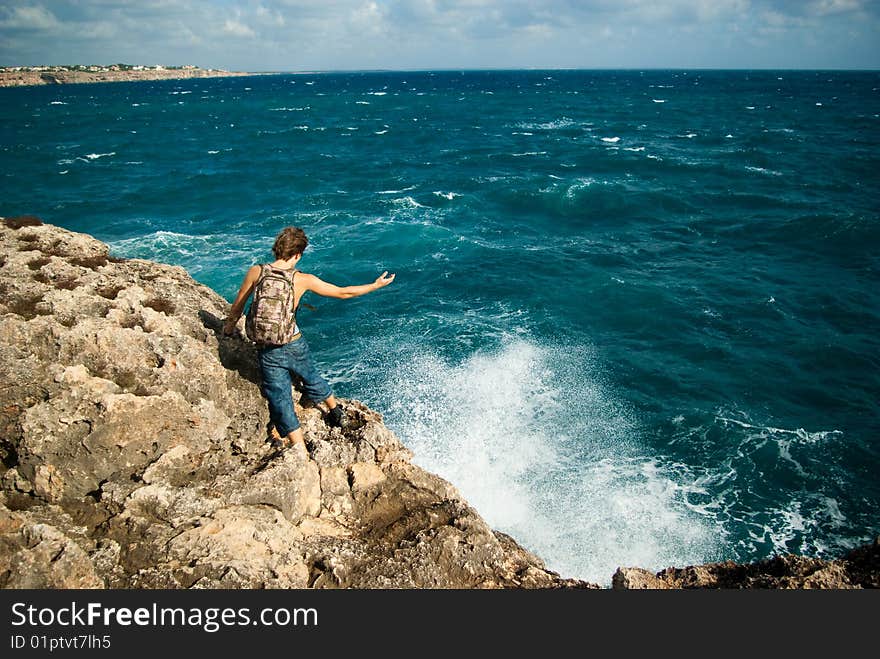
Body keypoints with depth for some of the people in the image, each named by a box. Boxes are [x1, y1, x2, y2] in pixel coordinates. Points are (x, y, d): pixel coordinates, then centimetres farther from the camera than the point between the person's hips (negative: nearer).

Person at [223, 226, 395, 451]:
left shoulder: (256, 271, -8)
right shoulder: (302, 279, -11)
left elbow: (238, 305, 6)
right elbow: (343, 293, -4)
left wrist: (229, 324, 27)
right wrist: (376, 285, 9)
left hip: (268, 350, 0)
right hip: (294, 345, 1)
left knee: (280, 399, 10)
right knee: (312, 378, 28)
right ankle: (335, 411, 52)